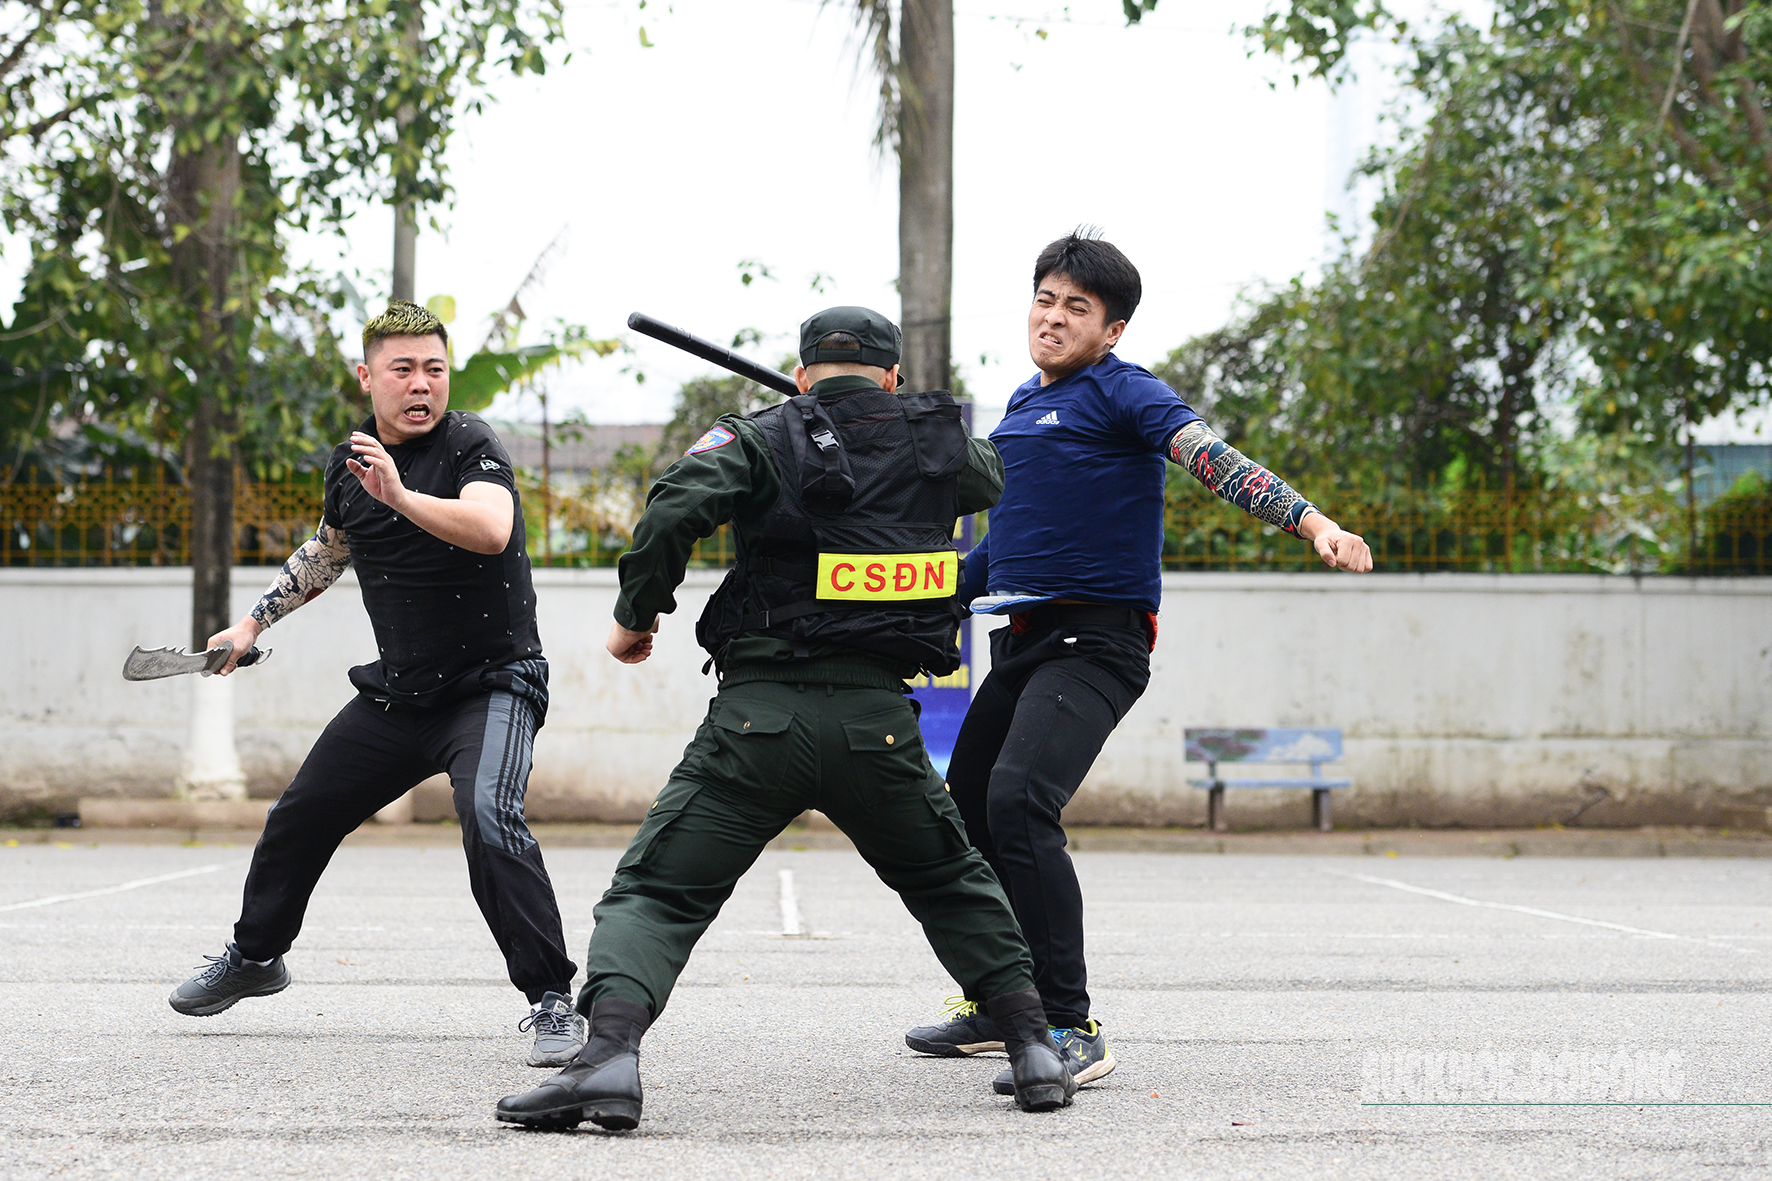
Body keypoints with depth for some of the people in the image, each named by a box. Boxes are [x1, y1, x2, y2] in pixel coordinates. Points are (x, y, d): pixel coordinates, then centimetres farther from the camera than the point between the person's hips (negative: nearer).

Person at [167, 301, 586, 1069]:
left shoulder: (472, 446, -16)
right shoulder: (349, 463, 5)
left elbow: (492, 530, -37)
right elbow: (328, 550, 26)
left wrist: (401, 496, -49)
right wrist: (254, 622, 29)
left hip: (491, 684, -7)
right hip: (396, 692, 7)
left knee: (489, 818, -30)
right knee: (301, 816, 15)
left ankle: (552, 999, -24)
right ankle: (256, 955, 41)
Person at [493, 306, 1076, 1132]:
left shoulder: (762, 438, 3)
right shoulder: (938, 442, 12)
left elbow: (674, 509, -14)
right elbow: (990, 476, 36)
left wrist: (635, 614, 1)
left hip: (760, 718, -2)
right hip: (879, 719, 2)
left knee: (656, 894, 2)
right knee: (952, 886, 26)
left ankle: (609, 1054, -20)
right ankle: (1034, 1052, 18)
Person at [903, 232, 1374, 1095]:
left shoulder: (1122, 392, -6)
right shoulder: (1021, 406, 18)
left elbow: (1216, 463, -20)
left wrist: (1313, 523, -35)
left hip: (1095, 643, -9)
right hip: (1020, 635, 9)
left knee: (1019, 802, -26)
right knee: (964, 808, 16)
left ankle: (1071, 1030, -23)